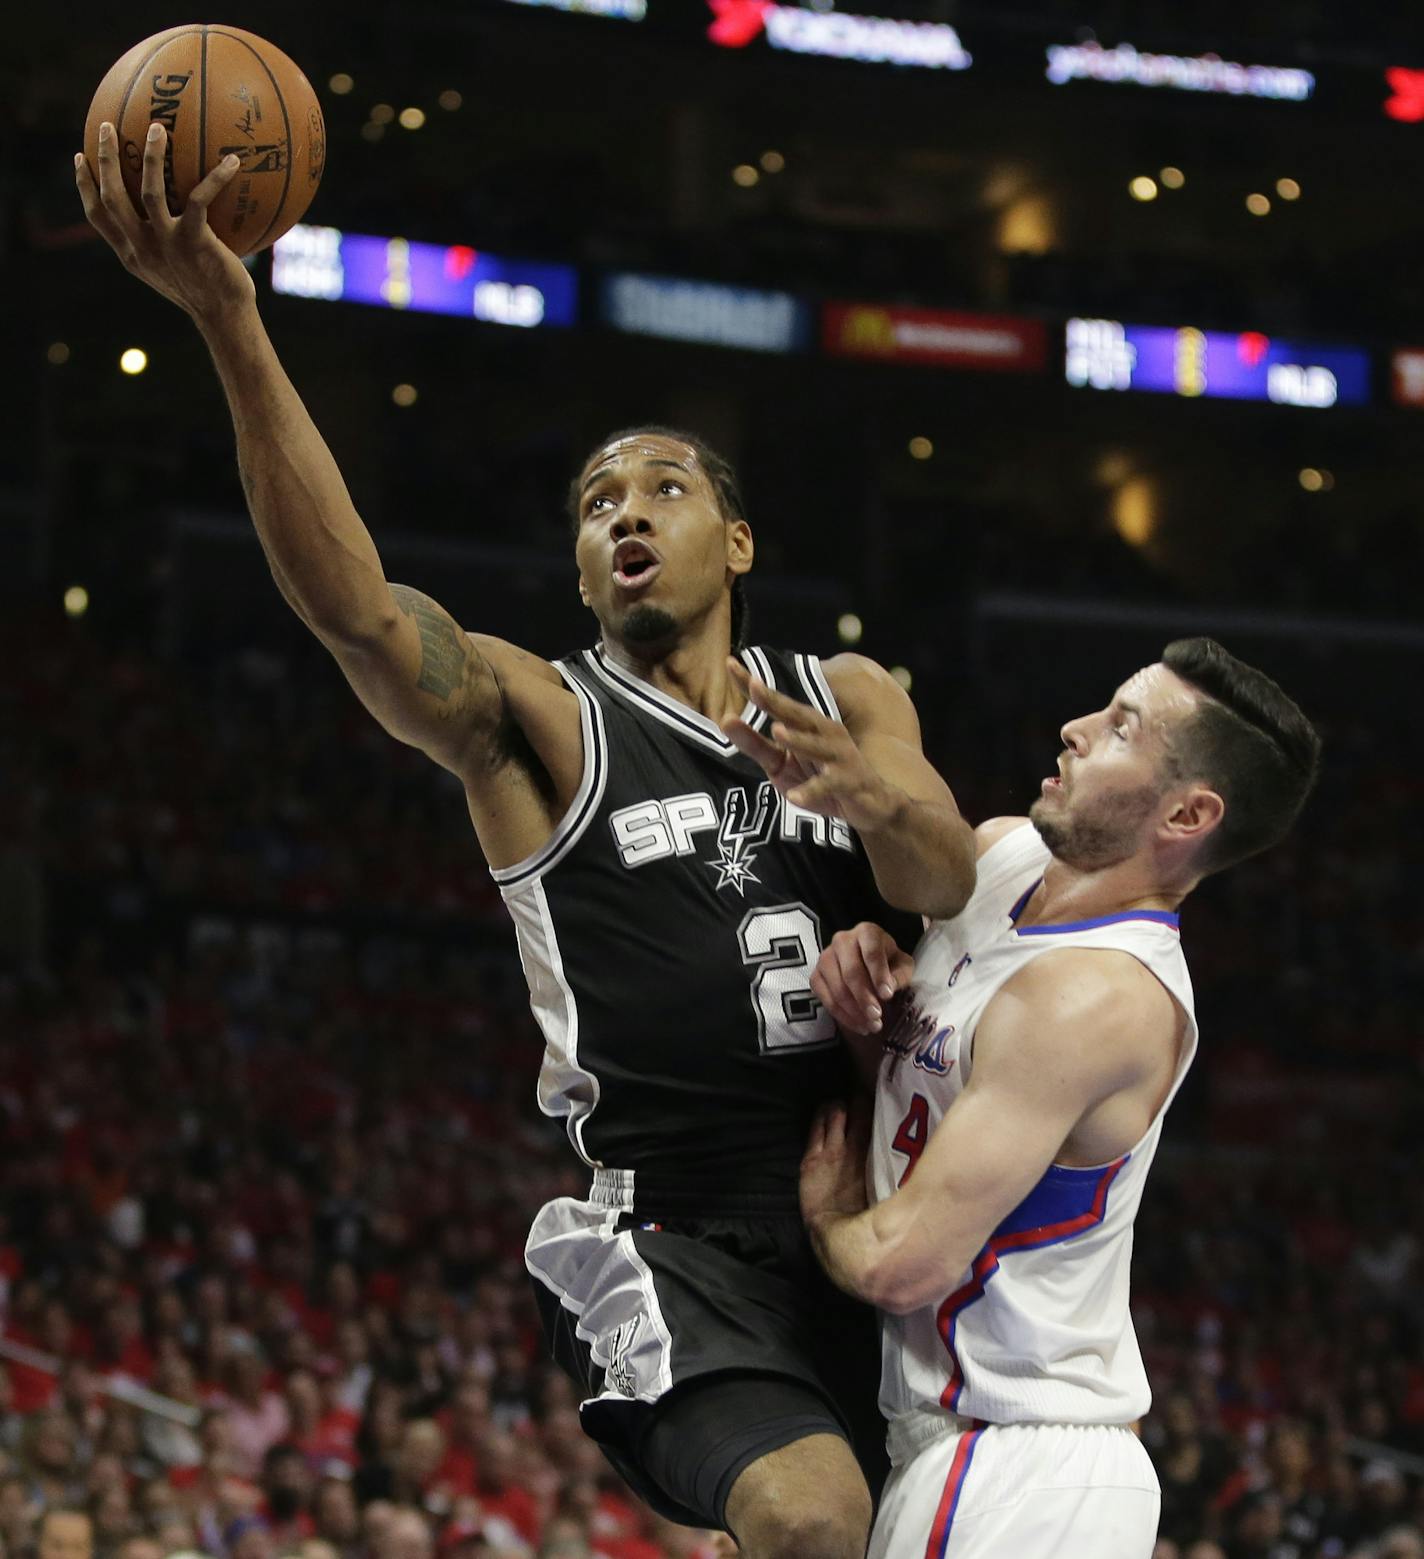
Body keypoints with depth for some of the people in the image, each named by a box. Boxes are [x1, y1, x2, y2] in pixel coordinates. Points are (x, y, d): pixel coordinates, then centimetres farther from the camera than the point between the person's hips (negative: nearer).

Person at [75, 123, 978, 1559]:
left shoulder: (846, 700, 16)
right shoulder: (535, 718, 3)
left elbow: (950, 895, 0)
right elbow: (357, 608, -16)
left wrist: (881, 802, -26)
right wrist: (230, 326, -30)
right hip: (671, 1238, -5)